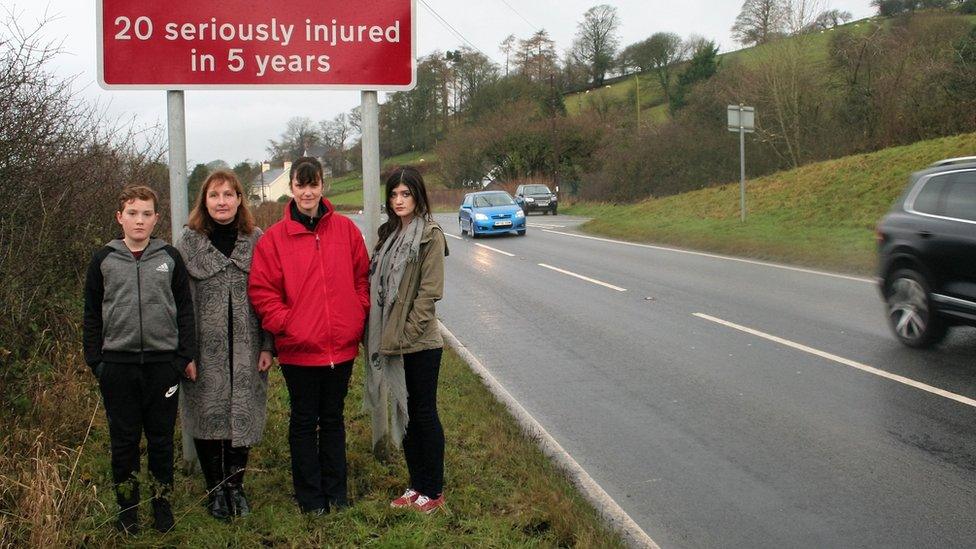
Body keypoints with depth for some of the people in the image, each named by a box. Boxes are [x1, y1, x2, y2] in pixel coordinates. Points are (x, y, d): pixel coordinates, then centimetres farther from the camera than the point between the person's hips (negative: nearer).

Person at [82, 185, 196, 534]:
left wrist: (186, 355, 2)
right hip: (117, 364, 0)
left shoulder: (170, 257, 4)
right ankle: (127, 508, 20)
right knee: (124, 441, 8)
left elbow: (184, 309, 6)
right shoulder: (103, 260, 4)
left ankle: (163, 503, 21)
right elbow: (92, 315, 8)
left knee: (161, 439, 8)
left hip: (163, 362, 0)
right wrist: (94, 360, 3)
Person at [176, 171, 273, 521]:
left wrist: (267, 345, -2)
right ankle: (215, 489, 22)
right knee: (208, 416, 5)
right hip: (206, 349, -1)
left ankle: (235, 486, 23)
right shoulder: (190, 241, 1)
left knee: (243, 416, 5)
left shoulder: (256, 240, 4)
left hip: (246, 349, 1)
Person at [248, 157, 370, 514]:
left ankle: (335, 492, 28)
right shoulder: (274, 237, -4)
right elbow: (261, 290, -4)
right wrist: (284, 325, -11)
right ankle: (310, 496, 23)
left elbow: (362, 279, 6)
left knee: (333, 419, 15)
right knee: (304, 421, 10)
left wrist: (356, 321, -2)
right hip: (298, 349, -2)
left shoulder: (345, 230, 2)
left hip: (341, 347, 2)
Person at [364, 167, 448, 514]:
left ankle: (433, 491, 15)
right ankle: (416, 485, 26)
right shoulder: (389, 234, 11)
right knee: (404, 412, 14)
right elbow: (378, 285, 12)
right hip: (391, 340, 7)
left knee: (424, 413, 2)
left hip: (420, 342, -7)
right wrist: (385, 336, 3)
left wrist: (404, 335, -16)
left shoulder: (431, 235, -10)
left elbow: (429, 293, -15)